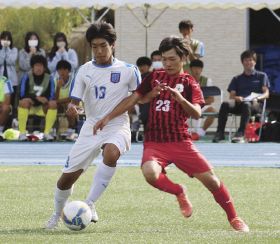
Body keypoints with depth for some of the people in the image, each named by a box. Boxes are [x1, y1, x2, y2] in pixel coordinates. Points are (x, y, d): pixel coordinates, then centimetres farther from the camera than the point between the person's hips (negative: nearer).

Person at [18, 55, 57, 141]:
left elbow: (51, 97, -9)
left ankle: (47, 133, -19)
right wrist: (36, 97, -27)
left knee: (53, 104, -25)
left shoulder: (49, 78, -3)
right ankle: (22, 133, -32)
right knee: (24, 101, -34)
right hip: (28, 107, -2)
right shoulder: (27, 77, -8)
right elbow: (22, 95, -16)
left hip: (42, 107, 2)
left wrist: (42, 99, -28)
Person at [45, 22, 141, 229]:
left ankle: (90, 204, -30)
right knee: (67, 177, 0)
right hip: (91, 127, 3)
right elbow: (75, 100, 4)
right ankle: (57, 215, 29)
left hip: (117, 125, -3)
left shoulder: (128, 70, -2)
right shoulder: (85, 71, 5)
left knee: (111, 154, -39)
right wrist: (72, 107, -20)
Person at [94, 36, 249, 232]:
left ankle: (234, 218, 14)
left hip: (180, 141, -1)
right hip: (154, 141, 1)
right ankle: (179, 193, -1)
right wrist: (108, 118, 5)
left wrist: (180, 99, -30)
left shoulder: (189, 83, 3)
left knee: (211, 179, -7)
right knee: (150, 173, -31)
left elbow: (197, 113, -12)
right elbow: (133, 99, 12)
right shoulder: (155, 77, 11)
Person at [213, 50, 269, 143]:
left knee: (246, 104, -40)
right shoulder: (237, 79, 24)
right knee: (225, 105, -31)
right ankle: (220, 132, -34)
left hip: (255, 104, -3)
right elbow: (231, 96, 12)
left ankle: (240, 133, -50)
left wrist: (258, 98, -15)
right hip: (238, 104, 3)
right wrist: (236, 98, -12)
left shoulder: (261, 76, 18)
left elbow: (266, 93, 7)